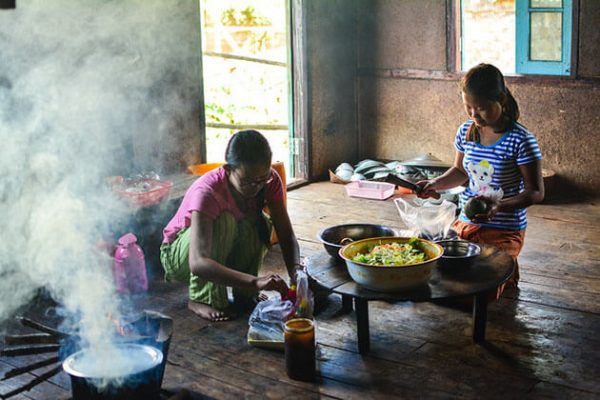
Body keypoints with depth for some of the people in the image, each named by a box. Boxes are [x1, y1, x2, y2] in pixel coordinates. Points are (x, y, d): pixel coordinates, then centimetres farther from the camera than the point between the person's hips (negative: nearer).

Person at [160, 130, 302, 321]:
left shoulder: (270, 180, -21)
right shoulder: (207, 191, -37)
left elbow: (286, 235, -17)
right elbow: (198, 263, -48)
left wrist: (295, 270, -38)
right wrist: (255, 281, -58)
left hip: (224, 253, 5)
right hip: (178, 254, -5)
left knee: (259, 223, -24)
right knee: (222, 221, -34)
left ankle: (244, 294, -9)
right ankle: (202, 299, -20)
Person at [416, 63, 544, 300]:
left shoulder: (520, 140, -18)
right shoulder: (466, 132, 0)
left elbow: (536, 192, -15)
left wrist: (499, 206, -31)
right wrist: (435, 184, -1)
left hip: (504, 230, -6)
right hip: (466, 223, 6)